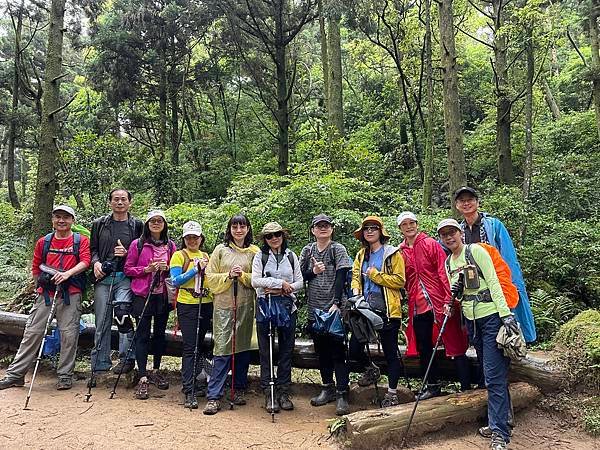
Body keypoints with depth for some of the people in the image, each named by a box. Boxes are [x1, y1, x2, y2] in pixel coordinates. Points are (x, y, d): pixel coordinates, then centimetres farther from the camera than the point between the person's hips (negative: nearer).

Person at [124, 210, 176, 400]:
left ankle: (155, 371, 27)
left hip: (163, 295, 3)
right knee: (142, 335, -2)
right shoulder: (137, 244, 0)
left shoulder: (171, 246, 7)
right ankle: (143, 378, 2)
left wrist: (167, 268, -7)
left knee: (160, 333, 11)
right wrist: (147, 269, -14)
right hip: (143, 295, -3)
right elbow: (128, 269, 1)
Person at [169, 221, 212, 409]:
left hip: (206, 305, 5)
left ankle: (190, 382, 26)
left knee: (199, 346, 12)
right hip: (187, 305, -5)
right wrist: (196, 269, -18)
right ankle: (189, 392, -5)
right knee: (189, 348, -7)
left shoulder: (205, 256, 14)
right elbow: (175, 281, -13)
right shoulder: (179, 255, -1)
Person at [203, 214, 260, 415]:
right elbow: (210, 278, 3)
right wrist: (229, 276, -11)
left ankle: (239, 390, 25)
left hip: (246, 306, 2)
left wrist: (243, 276, -12)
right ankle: (214, 397, 0)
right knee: (222, 349, -5)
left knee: (243, 347, 9)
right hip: (223, 305, -1)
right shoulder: (221, 250, 6)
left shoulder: (254, 252, 7)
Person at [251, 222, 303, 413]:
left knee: (286, 349, 6)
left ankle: (284, 391, 17)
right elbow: (255, 281, -10)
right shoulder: (260, 256, 3)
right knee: (266, 350, 2)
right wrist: (281, 283, -12)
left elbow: (299, 282, 5)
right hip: (265, 305, -2)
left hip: (287, 306, 2)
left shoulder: (291, 256, 9)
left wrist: (281, 290, -10)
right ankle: (268, 393, 10)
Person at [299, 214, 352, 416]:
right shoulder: (307, 251, 10)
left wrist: (336, 303, -21)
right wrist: (313, 271, -11)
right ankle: (328, 389, 27)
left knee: (338, 351, -4)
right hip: (314, 309, 5)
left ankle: (342, 395, 2)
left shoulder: (338, 249, -1)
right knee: (321, 351, 13)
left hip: (335, 308, -4)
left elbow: (341, 277, -11)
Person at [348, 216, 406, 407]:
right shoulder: (361, 255, 14)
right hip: (366, 309, 5)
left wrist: (375, 274, -14)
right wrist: (356, 293, -2)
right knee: (354, 347, 3)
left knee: (390, 352, 5)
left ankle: (392, 393, 20)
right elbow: (355, 277, 17)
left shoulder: (392, 253, -4)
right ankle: (371, 370, 33)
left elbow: (399, 281, -10)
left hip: (387, 310, -5)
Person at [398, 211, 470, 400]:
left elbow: (444, 272, -11)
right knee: (424, 348, 13)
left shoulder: (431, 244, -3)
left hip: (439, 302, -5)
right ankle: (433, 386, 29)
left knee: (454, 345, 1)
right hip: (417, 306, 5)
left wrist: (448, 299, -18)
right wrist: (406, 303, 3)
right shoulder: (400, 252, 9)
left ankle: (466, 386, 12)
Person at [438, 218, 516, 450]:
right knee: (491, 374, 16)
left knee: (494, 376, -8)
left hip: (492, 317, -7)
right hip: (471, 320, 7)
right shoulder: (448, 263, 11)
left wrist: (506, 315, -20)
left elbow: (493, 282, -14)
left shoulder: (476, 251, -9)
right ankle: (499, 420, 28)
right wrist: (455, 291, -7)